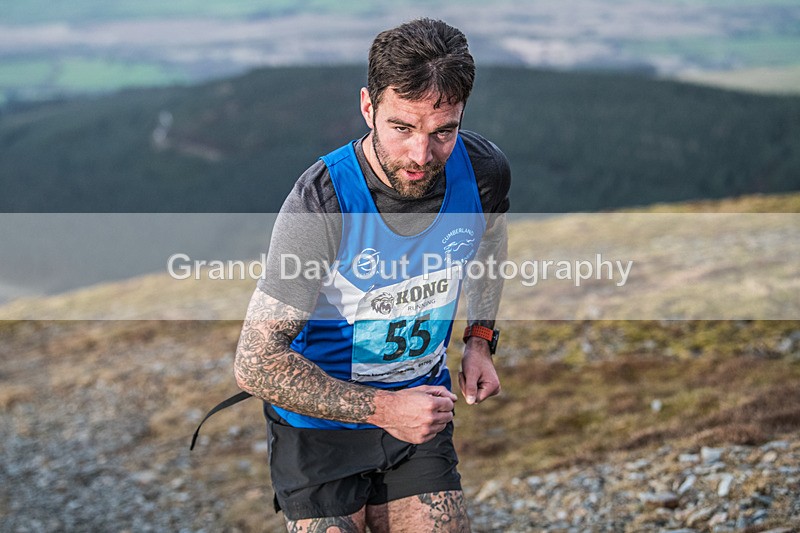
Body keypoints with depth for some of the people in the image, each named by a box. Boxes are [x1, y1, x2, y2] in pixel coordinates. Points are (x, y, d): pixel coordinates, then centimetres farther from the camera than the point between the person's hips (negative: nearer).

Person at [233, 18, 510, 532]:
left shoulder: (484, 171, -13)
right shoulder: (320, 204, -28)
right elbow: (256, 364, -25)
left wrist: (480, 339, 4)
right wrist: (381, 408, -24)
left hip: (419, 408, 4)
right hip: (320, 424, -4)